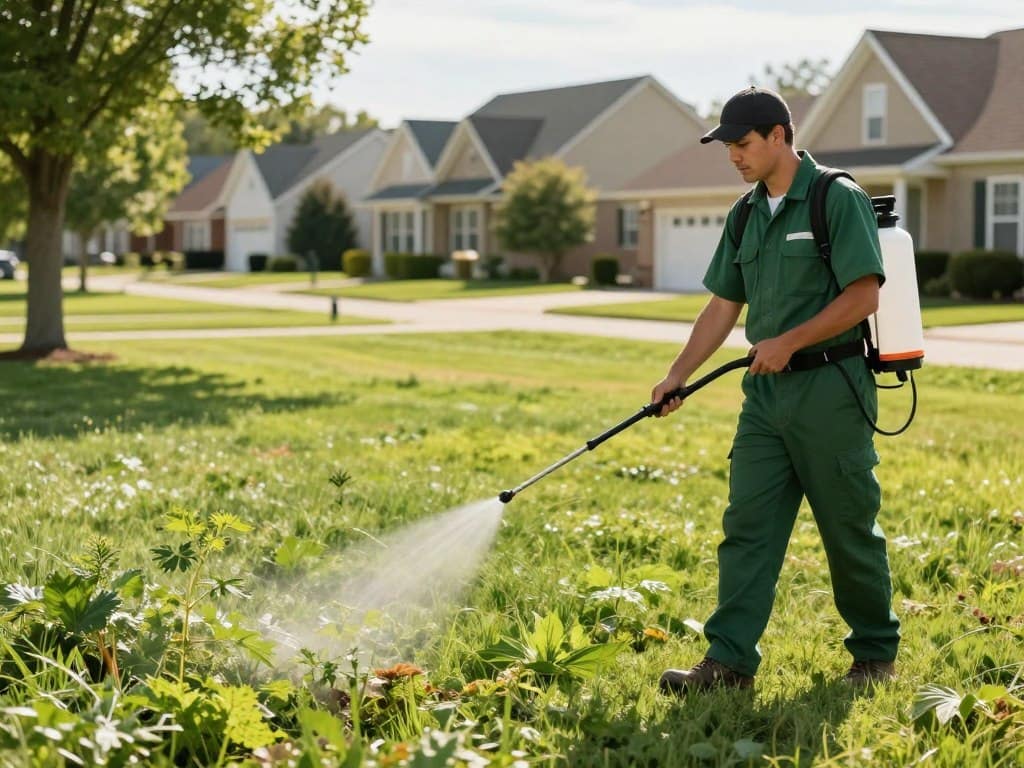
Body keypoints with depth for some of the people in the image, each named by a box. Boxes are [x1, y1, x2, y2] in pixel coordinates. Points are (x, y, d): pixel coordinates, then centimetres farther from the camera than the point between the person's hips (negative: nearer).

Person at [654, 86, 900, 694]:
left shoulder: (838, 199, -8)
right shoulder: (746, 216, 13)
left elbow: (864, 295, -15)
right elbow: (723, 307, 17)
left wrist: (789, 342, -18)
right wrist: (677, 376, 9)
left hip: (831, 388, -7)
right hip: (766, 392, 7)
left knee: (850, 529, 3)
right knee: (747, 525, 0)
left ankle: (877, 654, 20)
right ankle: (730, 661, 0)